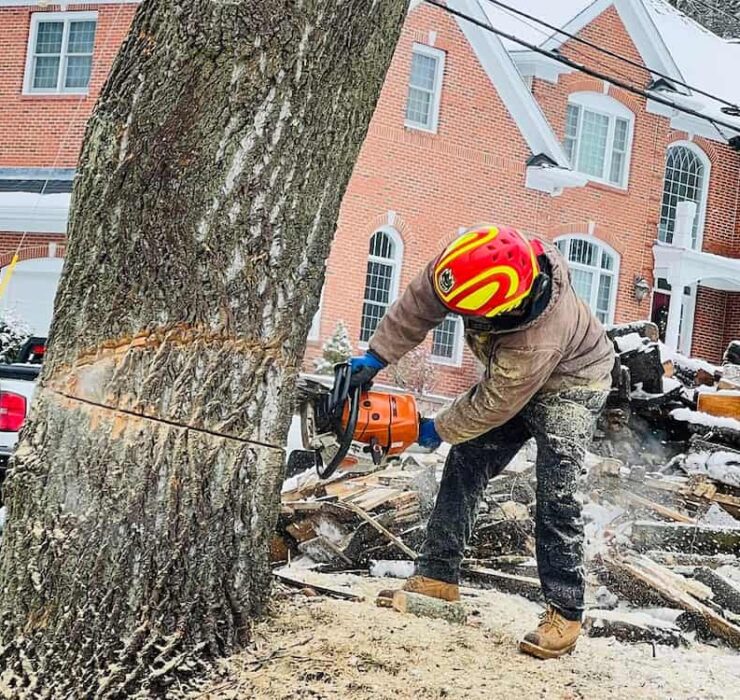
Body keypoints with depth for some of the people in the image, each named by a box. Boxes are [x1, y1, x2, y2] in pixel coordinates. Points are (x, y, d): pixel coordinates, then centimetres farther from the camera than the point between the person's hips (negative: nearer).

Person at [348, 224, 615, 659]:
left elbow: (491, 407, -29)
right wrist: (376, 357, -15)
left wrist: (437, 431, -15)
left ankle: (566, 613, -12)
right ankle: (438, 575, 10)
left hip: (571, 384, -7)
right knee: (466, 463, 3)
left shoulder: (536, 342, -44)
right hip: (511, 377, 8)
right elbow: (418, 306, -14)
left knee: (557, 494, -17)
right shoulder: (469, 263, -29)